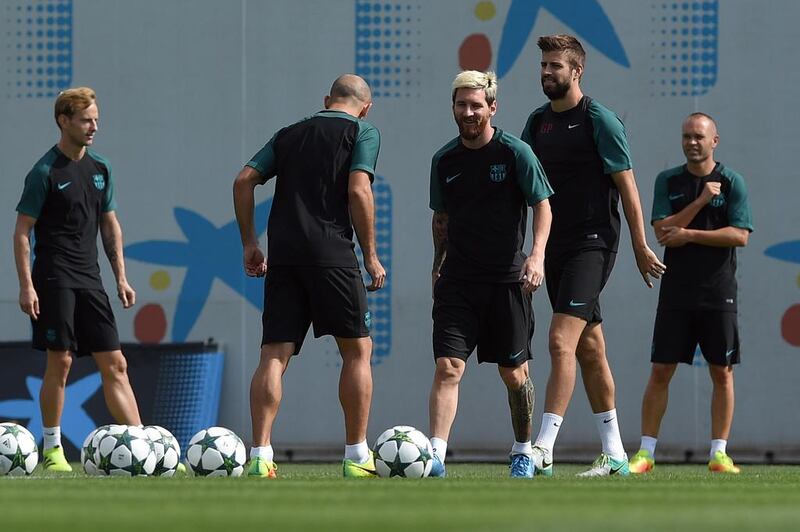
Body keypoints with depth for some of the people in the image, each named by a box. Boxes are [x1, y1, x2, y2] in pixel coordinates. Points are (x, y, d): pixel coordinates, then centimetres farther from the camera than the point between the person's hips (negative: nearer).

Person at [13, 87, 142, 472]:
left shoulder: (100, 169, 13)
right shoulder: (45, 172, -6)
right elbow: (22, 231, -7)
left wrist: (121, 277, 14)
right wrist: (26, 285, -14)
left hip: (89, 280, 6)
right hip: (54, 278, -6)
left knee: (114, 364, 1)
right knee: (60, 361, -7)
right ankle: (51, 449, 3)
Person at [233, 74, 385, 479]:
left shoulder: (290, 134, 21)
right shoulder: (363, 132, 7)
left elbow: (243, 181, 12)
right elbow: (358, 191, -7)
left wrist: (249, 243, 16)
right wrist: (371, 255, -1)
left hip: (282, 258, 4)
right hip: (331, 254, -4)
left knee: (273, 356, 1)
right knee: (357, 350, 7)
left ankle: (260, 457, -9)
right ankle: (356, 457, 6)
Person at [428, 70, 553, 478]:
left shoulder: (515, 152, -5)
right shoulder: (444, 160, 6)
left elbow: (542, 204, -5)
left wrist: (537, 254, -19)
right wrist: (438, 265, 19)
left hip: (507, 280, -2)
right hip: (458, 280, 2)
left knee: (514, 374, 7)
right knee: (447, 367, -13)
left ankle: (523, 452, 27)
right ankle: (435, 456, -23)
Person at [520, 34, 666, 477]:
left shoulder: (600, 121, -8)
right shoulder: (537, 122, 12)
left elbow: (626, 185, -6)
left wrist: (641, 247, -6)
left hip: (592, 243, -7)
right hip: (555, 247, 7)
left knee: (561, 341, -19)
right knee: (589, 349, 11)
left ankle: (544, 449, -25)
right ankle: (613, 453, 16)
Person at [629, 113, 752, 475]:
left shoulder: (732, 182, 2)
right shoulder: (668, 181, 8)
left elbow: (740, 235, -8)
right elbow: (663, 231, -4)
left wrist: (689, 235, -11)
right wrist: (701, 201, -11)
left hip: (718, 293, -1)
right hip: (676, 292, 1)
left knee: (722, 373, 0)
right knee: (660, 371, -1)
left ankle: (719, 452, 5)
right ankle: (646, 452, 2)